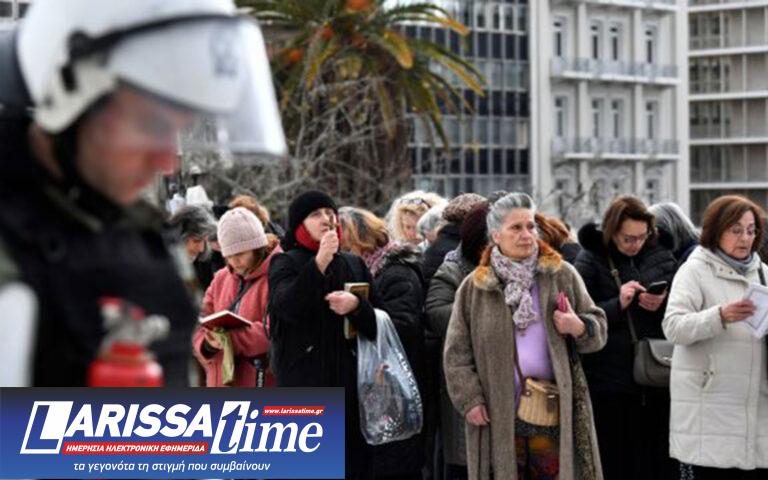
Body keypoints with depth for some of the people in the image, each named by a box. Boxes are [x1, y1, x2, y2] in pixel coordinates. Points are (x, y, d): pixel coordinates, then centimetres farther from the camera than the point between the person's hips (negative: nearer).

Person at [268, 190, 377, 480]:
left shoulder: (354, 265, 16)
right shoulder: (285, 264, 6)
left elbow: (378, 325, 12)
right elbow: (287, 306, -15)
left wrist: (356, 306, -9)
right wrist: (319, 264, -23)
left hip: (350, 384, 4)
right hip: (302, 385, -4)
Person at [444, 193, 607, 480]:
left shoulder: (562, 275, 7)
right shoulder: (475, 287, 5)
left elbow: (599, 326, 11)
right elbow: (457, 353, 5)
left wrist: (579, 327, -11)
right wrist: (470, 399, -4)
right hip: (498, 413, 0)